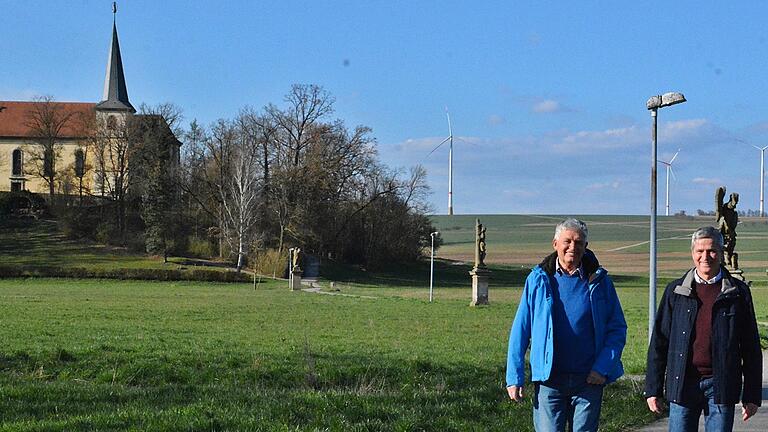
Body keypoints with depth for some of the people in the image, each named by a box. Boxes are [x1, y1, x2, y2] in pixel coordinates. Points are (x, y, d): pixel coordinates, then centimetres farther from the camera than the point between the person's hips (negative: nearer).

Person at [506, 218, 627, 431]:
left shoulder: (599, 280, 3)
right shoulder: (538, 280, 1)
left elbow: (617, 329, 5)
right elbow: (520, 330, 3)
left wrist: (603, 368, -7)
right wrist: (514, 377, -1)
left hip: (589, 381, 1)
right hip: (549, 380, -1)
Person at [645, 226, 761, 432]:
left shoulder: (738, 292, 4)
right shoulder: (675, 291, 7)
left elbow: (751, 348, 6)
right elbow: (659, 342, 8)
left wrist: (752, 395, 2)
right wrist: (653, 389, 3)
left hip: (721, 387, -1)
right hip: (682, 384, 1)